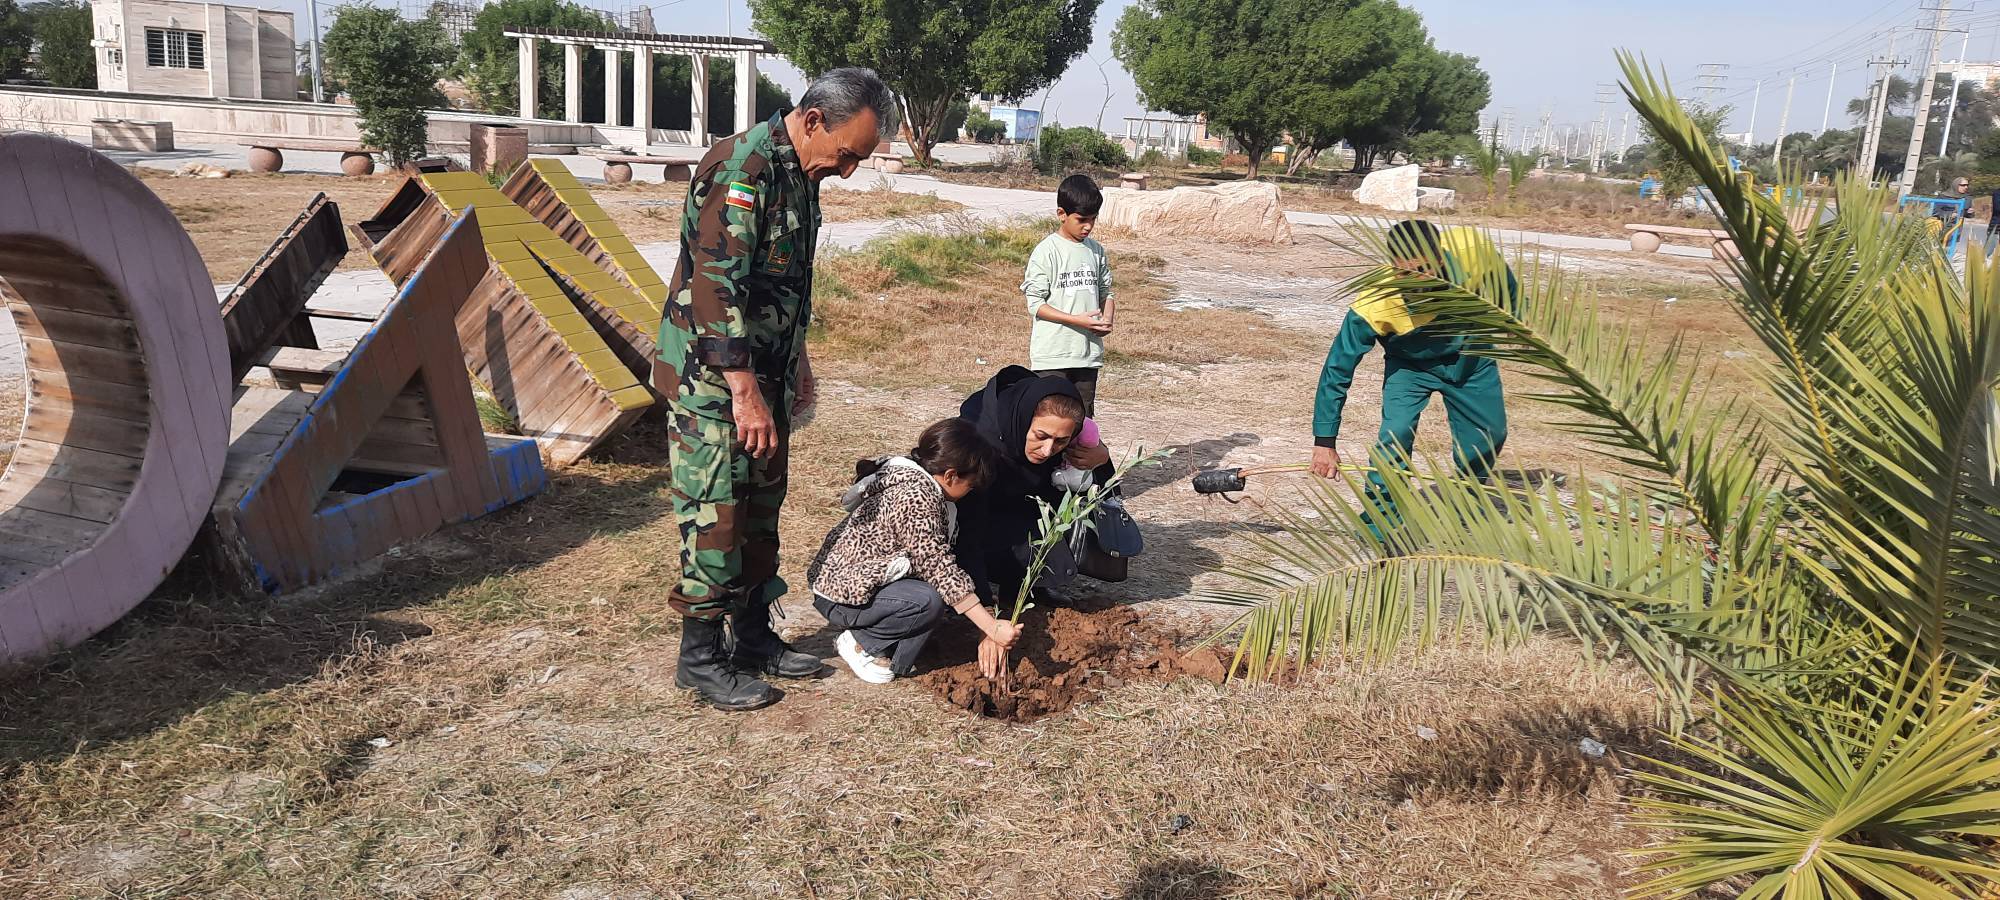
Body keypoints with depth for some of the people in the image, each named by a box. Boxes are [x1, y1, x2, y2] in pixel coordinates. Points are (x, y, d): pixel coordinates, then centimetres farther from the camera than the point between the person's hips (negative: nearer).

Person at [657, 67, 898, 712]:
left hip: (763, 372, 9)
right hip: (712, 375, -9)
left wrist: (795, 360, 24)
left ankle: (753, 636, 26)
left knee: (762, 507, 14)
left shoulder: (800, 174, 10)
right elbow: (716, 285, -26)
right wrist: (744, 390, -26)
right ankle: (701, 657, 9)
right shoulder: (741, 166, -20)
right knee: (715, 513, -4)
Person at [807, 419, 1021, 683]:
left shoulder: (916, 480, 4)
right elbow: (940, 568, -26)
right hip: (838, 597, -10)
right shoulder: (915, 497, -25)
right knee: (928, 601, -27)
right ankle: (861, 642, -5)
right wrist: (992, 628, -24)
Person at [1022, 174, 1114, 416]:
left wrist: (1106, 320, -5)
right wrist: (1078, 320, -19)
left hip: (1088, 353, 6)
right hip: (1052, 355, -5)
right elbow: (1035, 304, -11)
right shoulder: (1046, 251, -8)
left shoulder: (1096, 251, 9)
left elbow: (1105, 292, 17)